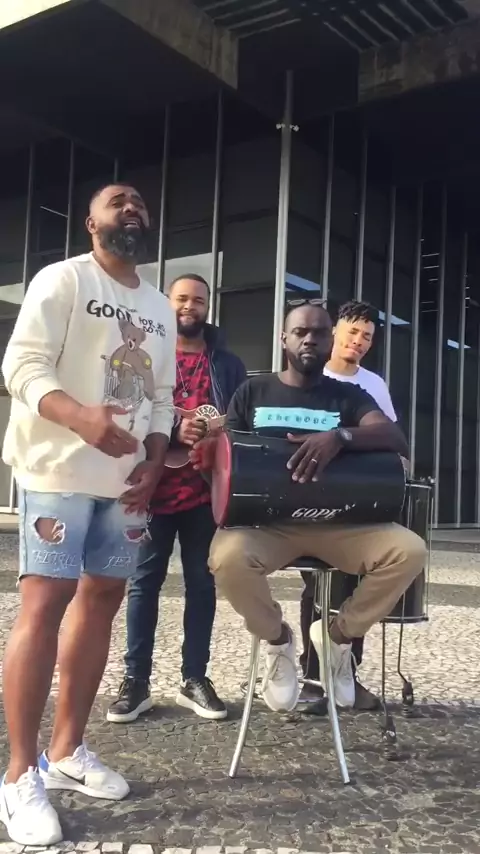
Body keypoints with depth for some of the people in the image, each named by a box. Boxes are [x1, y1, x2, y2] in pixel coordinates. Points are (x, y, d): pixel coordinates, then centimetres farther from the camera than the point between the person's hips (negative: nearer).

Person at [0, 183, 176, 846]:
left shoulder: (159, 308, 18)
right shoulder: (61, 280, -2)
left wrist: (154, 462, 2)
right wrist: (84, 419, -30)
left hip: (127, 480, 7)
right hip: (59, 472, -7)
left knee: (102, 599, 7)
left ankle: (66, 751, 19)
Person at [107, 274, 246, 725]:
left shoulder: (227, 364, 13)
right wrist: (174, 430, -19)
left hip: (206, 489, 2)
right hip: (155, 487, -2)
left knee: (201, 582, 7)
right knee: (145, 581, 3)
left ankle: (194, 678, 17)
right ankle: (136, 680, 10)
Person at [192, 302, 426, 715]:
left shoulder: (349, 395, 11)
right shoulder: (254, 392, 13)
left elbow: (397, 439, -6)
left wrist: (340, 436, -26)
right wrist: (210, 450, -17)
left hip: (337, 522, 1)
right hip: (266, 521, -1)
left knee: (409, 550, -26)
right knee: (227, 557, -35)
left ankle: (339, 634, 2)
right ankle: (277, 638, -2)